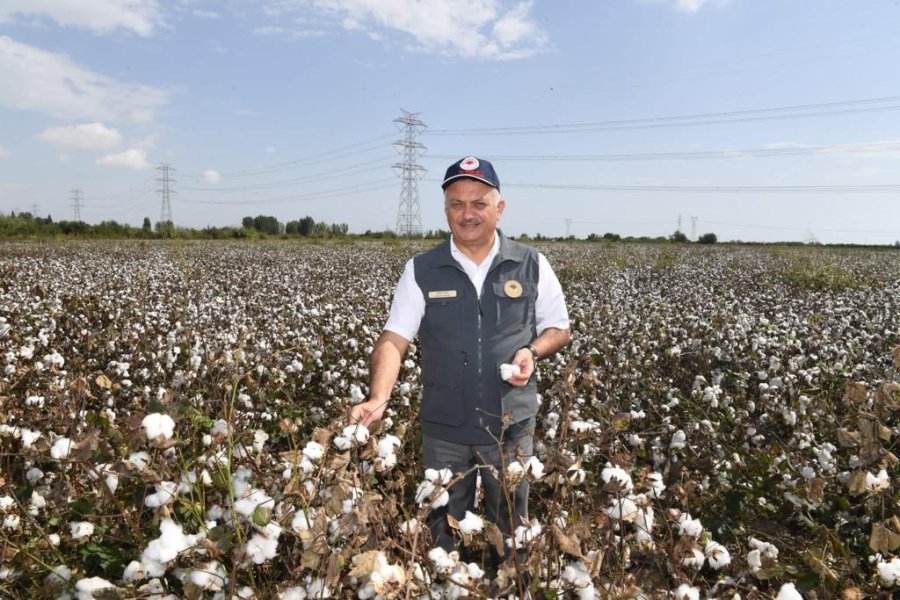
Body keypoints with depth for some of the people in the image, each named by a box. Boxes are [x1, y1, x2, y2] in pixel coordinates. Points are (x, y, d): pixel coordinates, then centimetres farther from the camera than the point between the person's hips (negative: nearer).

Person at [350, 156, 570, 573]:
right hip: (444, 428, 0)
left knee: (509, 528, 18)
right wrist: (378, 399, -28)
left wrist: (532, 351, -15)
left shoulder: (531, 265, -2)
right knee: (444, 529, 18)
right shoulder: (421, 271, -4)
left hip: (511, 425, 0)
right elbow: (393, 340, -11)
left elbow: (559, 328, 7)